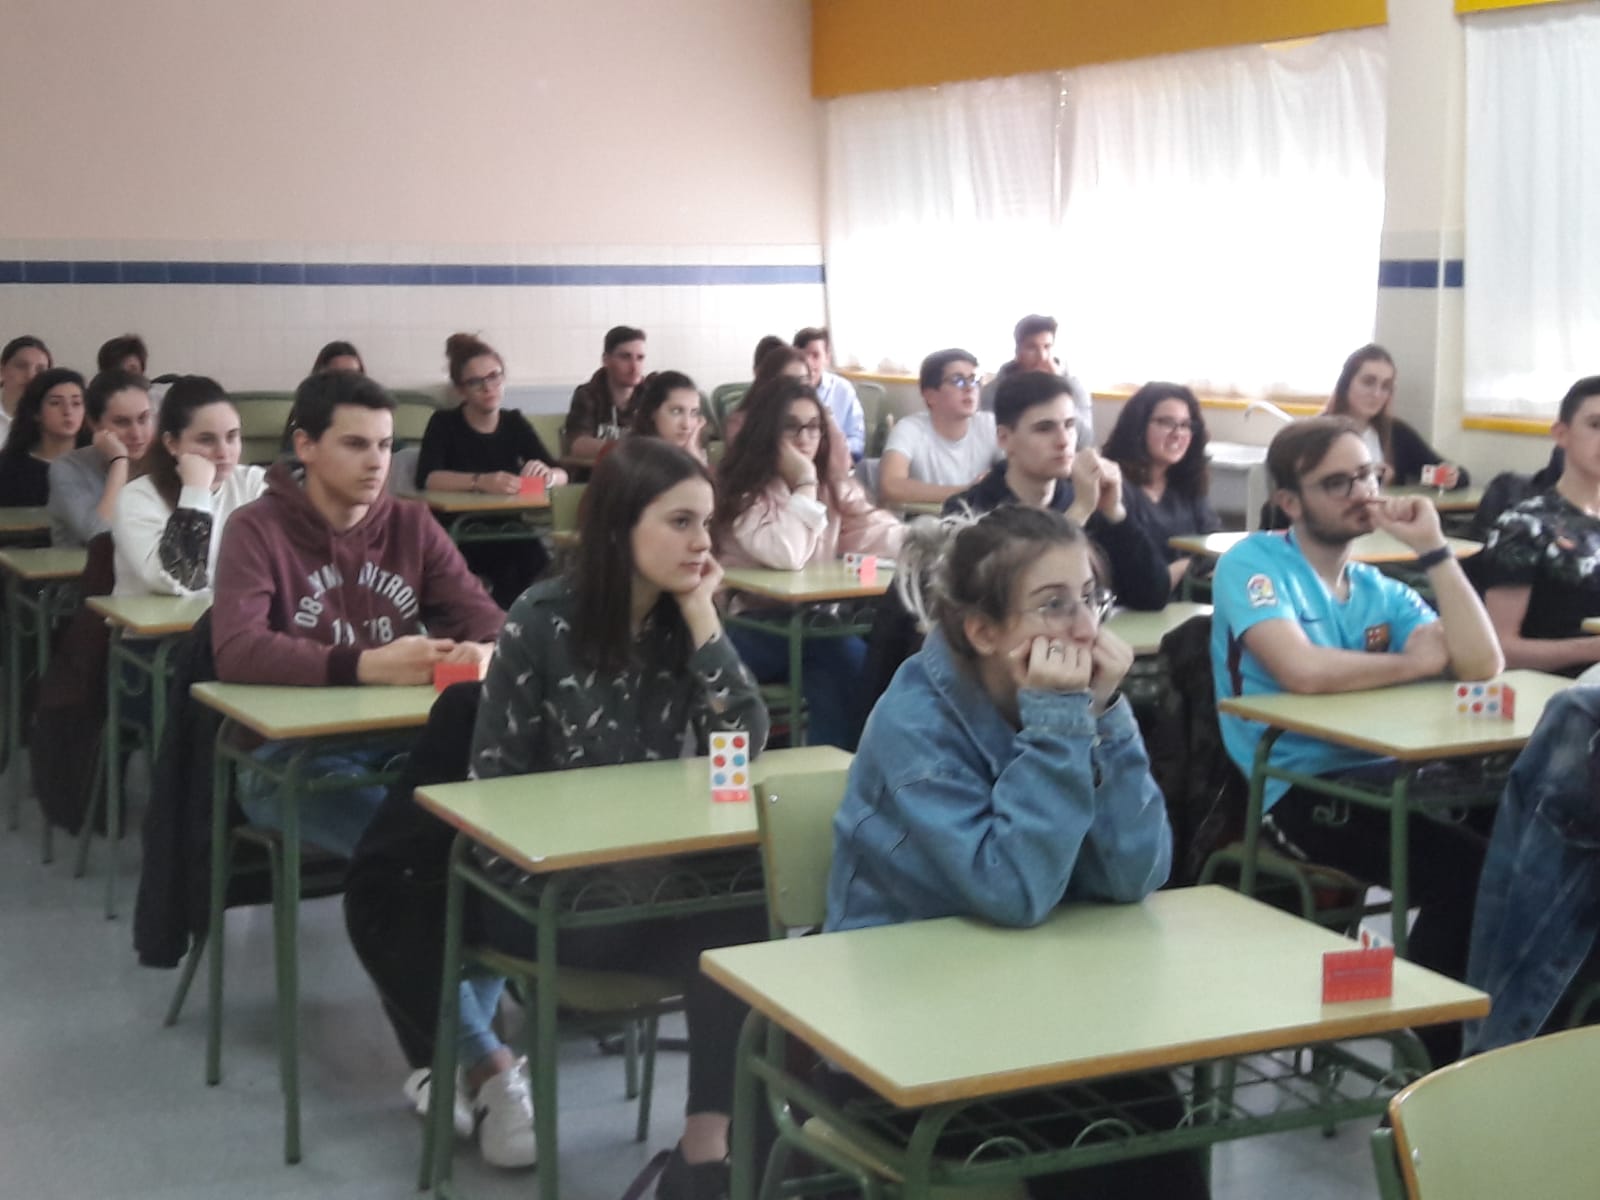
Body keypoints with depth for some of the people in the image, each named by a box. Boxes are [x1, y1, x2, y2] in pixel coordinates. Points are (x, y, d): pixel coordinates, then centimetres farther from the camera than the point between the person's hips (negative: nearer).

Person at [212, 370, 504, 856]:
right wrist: (366, 666, -31)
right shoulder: (257, 531, -5)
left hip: (402, 738, 4)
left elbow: (483, 617, 4)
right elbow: (236, 652, -20)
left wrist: (485, 652, -23)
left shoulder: (412, 524, 10)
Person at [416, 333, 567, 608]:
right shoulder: (444, 423, -1)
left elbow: (562, 475, 4)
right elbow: (426, 479, -18)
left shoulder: (515, 423, 10)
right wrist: (480, 482, -33)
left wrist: (547, 476, -21)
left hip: (511, 534, 3)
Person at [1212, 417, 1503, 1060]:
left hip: (1385, 774, 7)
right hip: (1299, 788, -6)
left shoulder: (1381, 590, 16)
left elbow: (1482, 663, 2)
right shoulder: (1253, 562, -4)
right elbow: (1302, 671, -22)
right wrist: (1417, 662, -5)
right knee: (1466, 872, -26)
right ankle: (1449, 1059, -7)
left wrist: (1432, 549, -1)